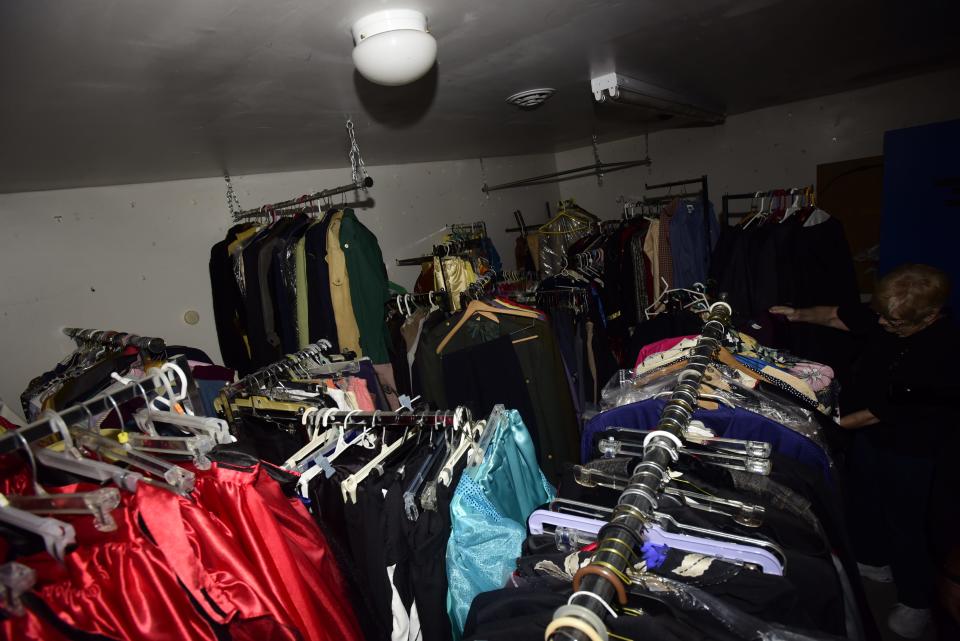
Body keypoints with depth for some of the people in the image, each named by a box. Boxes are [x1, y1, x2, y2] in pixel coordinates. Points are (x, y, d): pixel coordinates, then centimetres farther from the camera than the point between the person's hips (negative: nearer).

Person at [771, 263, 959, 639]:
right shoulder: (887, 318, -15)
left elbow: (889, 411, -26)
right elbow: (839, 316, 3)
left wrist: (838, 423, -22)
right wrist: (801, 315, -12)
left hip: (908, 451, -7)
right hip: (868, 432, 7)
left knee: (904, 523, 9)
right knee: (861, 501, 23)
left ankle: (916, 602, 32)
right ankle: (874, 561, 49)